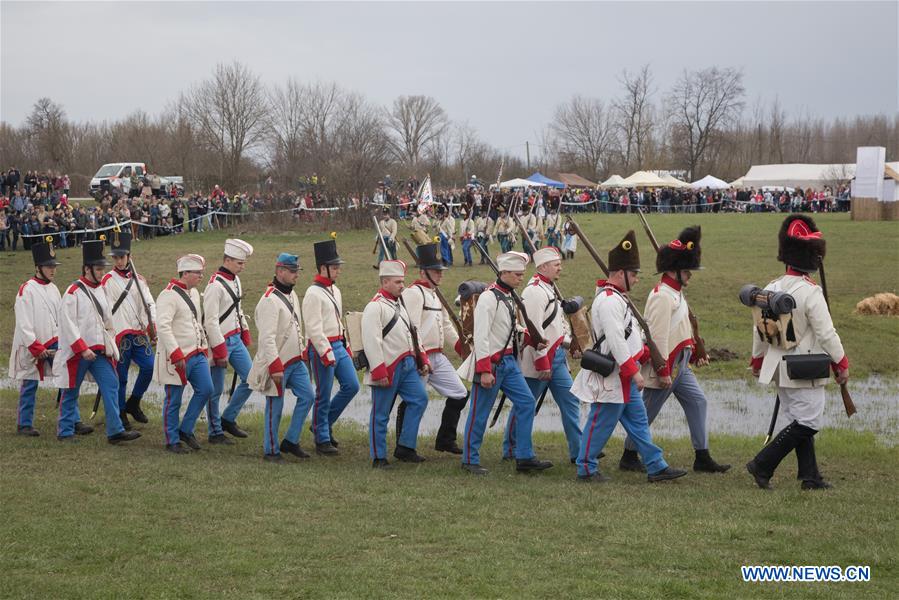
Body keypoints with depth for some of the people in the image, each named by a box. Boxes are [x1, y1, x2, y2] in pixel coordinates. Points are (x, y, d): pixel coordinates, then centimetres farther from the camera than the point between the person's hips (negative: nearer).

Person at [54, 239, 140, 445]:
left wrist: (109, 347, 19)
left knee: (110, 385, -5)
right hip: (77, 352, -7)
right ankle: (65, 432, 18)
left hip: (98, 350, 7)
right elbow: (67, 323, -18)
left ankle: (115, 430, -6)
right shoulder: (74, 292, -13)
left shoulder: (99, 290, 11)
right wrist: (82, 349, -21)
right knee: (71, 392, 5)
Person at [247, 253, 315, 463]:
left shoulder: (291, 295, 10)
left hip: (295, 361, 9)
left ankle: (290, 442, 15)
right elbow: (267, 337, -25)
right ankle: (271, 451, 12)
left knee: (306, 396, 5)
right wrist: (275, 366, -27)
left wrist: (302, 351, 23)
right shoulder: (270, 300, -20)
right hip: (277, 364, -9)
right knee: (275, 407, 1)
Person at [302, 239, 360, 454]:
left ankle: (326, 423, 22)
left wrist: (346, 347, 21)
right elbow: (314, 329, -19)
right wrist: (327, 354, -21)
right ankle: (322, 440, 9)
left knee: (351, 386, 5)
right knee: (323, 396, -1)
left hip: (338, 347, 9)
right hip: (322, 348, -9)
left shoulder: (334, 290, 14)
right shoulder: (313, 294, -15)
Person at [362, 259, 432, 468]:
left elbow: (411, 333, 24)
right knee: (381, 414, 0)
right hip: (388, 369, -8)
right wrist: (379, 372, -23)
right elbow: (371, 341, -19)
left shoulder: (399, 304, 15)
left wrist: (422, 359, 18)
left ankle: (405, 448, 7)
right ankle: (379, 457, 9)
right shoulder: (375, 307, -13)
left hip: (407, 365, 8)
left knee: (420, 399, 0)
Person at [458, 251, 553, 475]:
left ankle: (524, 458, 8)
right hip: (491, 363, -9)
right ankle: (470, 460, 13)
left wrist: (531, 339, 10)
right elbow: (480, 336, -22)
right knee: (480, 413, 1)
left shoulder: (508, 297, 11)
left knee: (526, 403, 4)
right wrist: (484, 371, -24)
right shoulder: (489, 298, -17)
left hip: (508, 362, 9)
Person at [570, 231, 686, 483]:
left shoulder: (617, 298, 15)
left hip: (625, 377, 11)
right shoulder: (608, 301, -20)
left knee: (638, 420, 11)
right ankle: (586, 469, 8)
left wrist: (647, 354, 17)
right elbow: (616, 341, -25)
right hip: (612, 376, -11)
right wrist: (634, 371, -24)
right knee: (601, 423, -1)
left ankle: (656, 467, 14)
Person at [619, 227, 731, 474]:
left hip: (680, 366, 10)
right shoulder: (662, 296, -20)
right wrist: (663, 372, -25)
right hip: (665, 367, -10)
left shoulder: (676, 293, 13)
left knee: (697, 402, 5)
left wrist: (696, 354, 19)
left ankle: (702, 458, 7)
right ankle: (629, 457, 13)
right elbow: (658, 336, -24)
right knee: (647, 412, 1)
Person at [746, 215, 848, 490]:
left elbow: (759, 330, 10)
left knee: (798, 420, 14)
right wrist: (842, 365, -5)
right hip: (806, 372, -8)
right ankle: (762, 465, -7)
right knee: (808, 422, -2)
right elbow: (826, 334, -17)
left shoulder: (771, 289, 2)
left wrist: (758, 361, 23)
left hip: (780, 369, 8)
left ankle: (810, 476, 16)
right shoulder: (810, 292, -19)